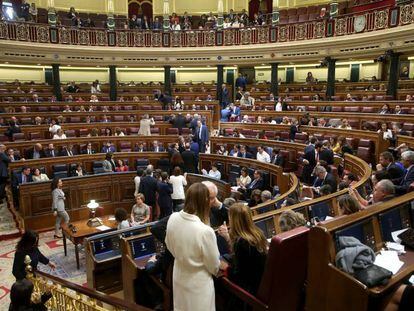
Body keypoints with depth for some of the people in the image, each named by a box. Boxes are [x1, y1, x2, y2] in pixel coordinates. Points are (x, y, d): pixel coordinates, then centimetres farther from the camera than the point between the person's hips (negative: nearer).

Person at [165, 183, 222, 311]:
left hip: (179, 277, 5)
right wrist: (215, 271, 6)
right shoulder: (205, 231, -34)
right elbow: (214, 267, -17)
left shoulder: (173, 218, -18)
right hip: (198, 283, -4)